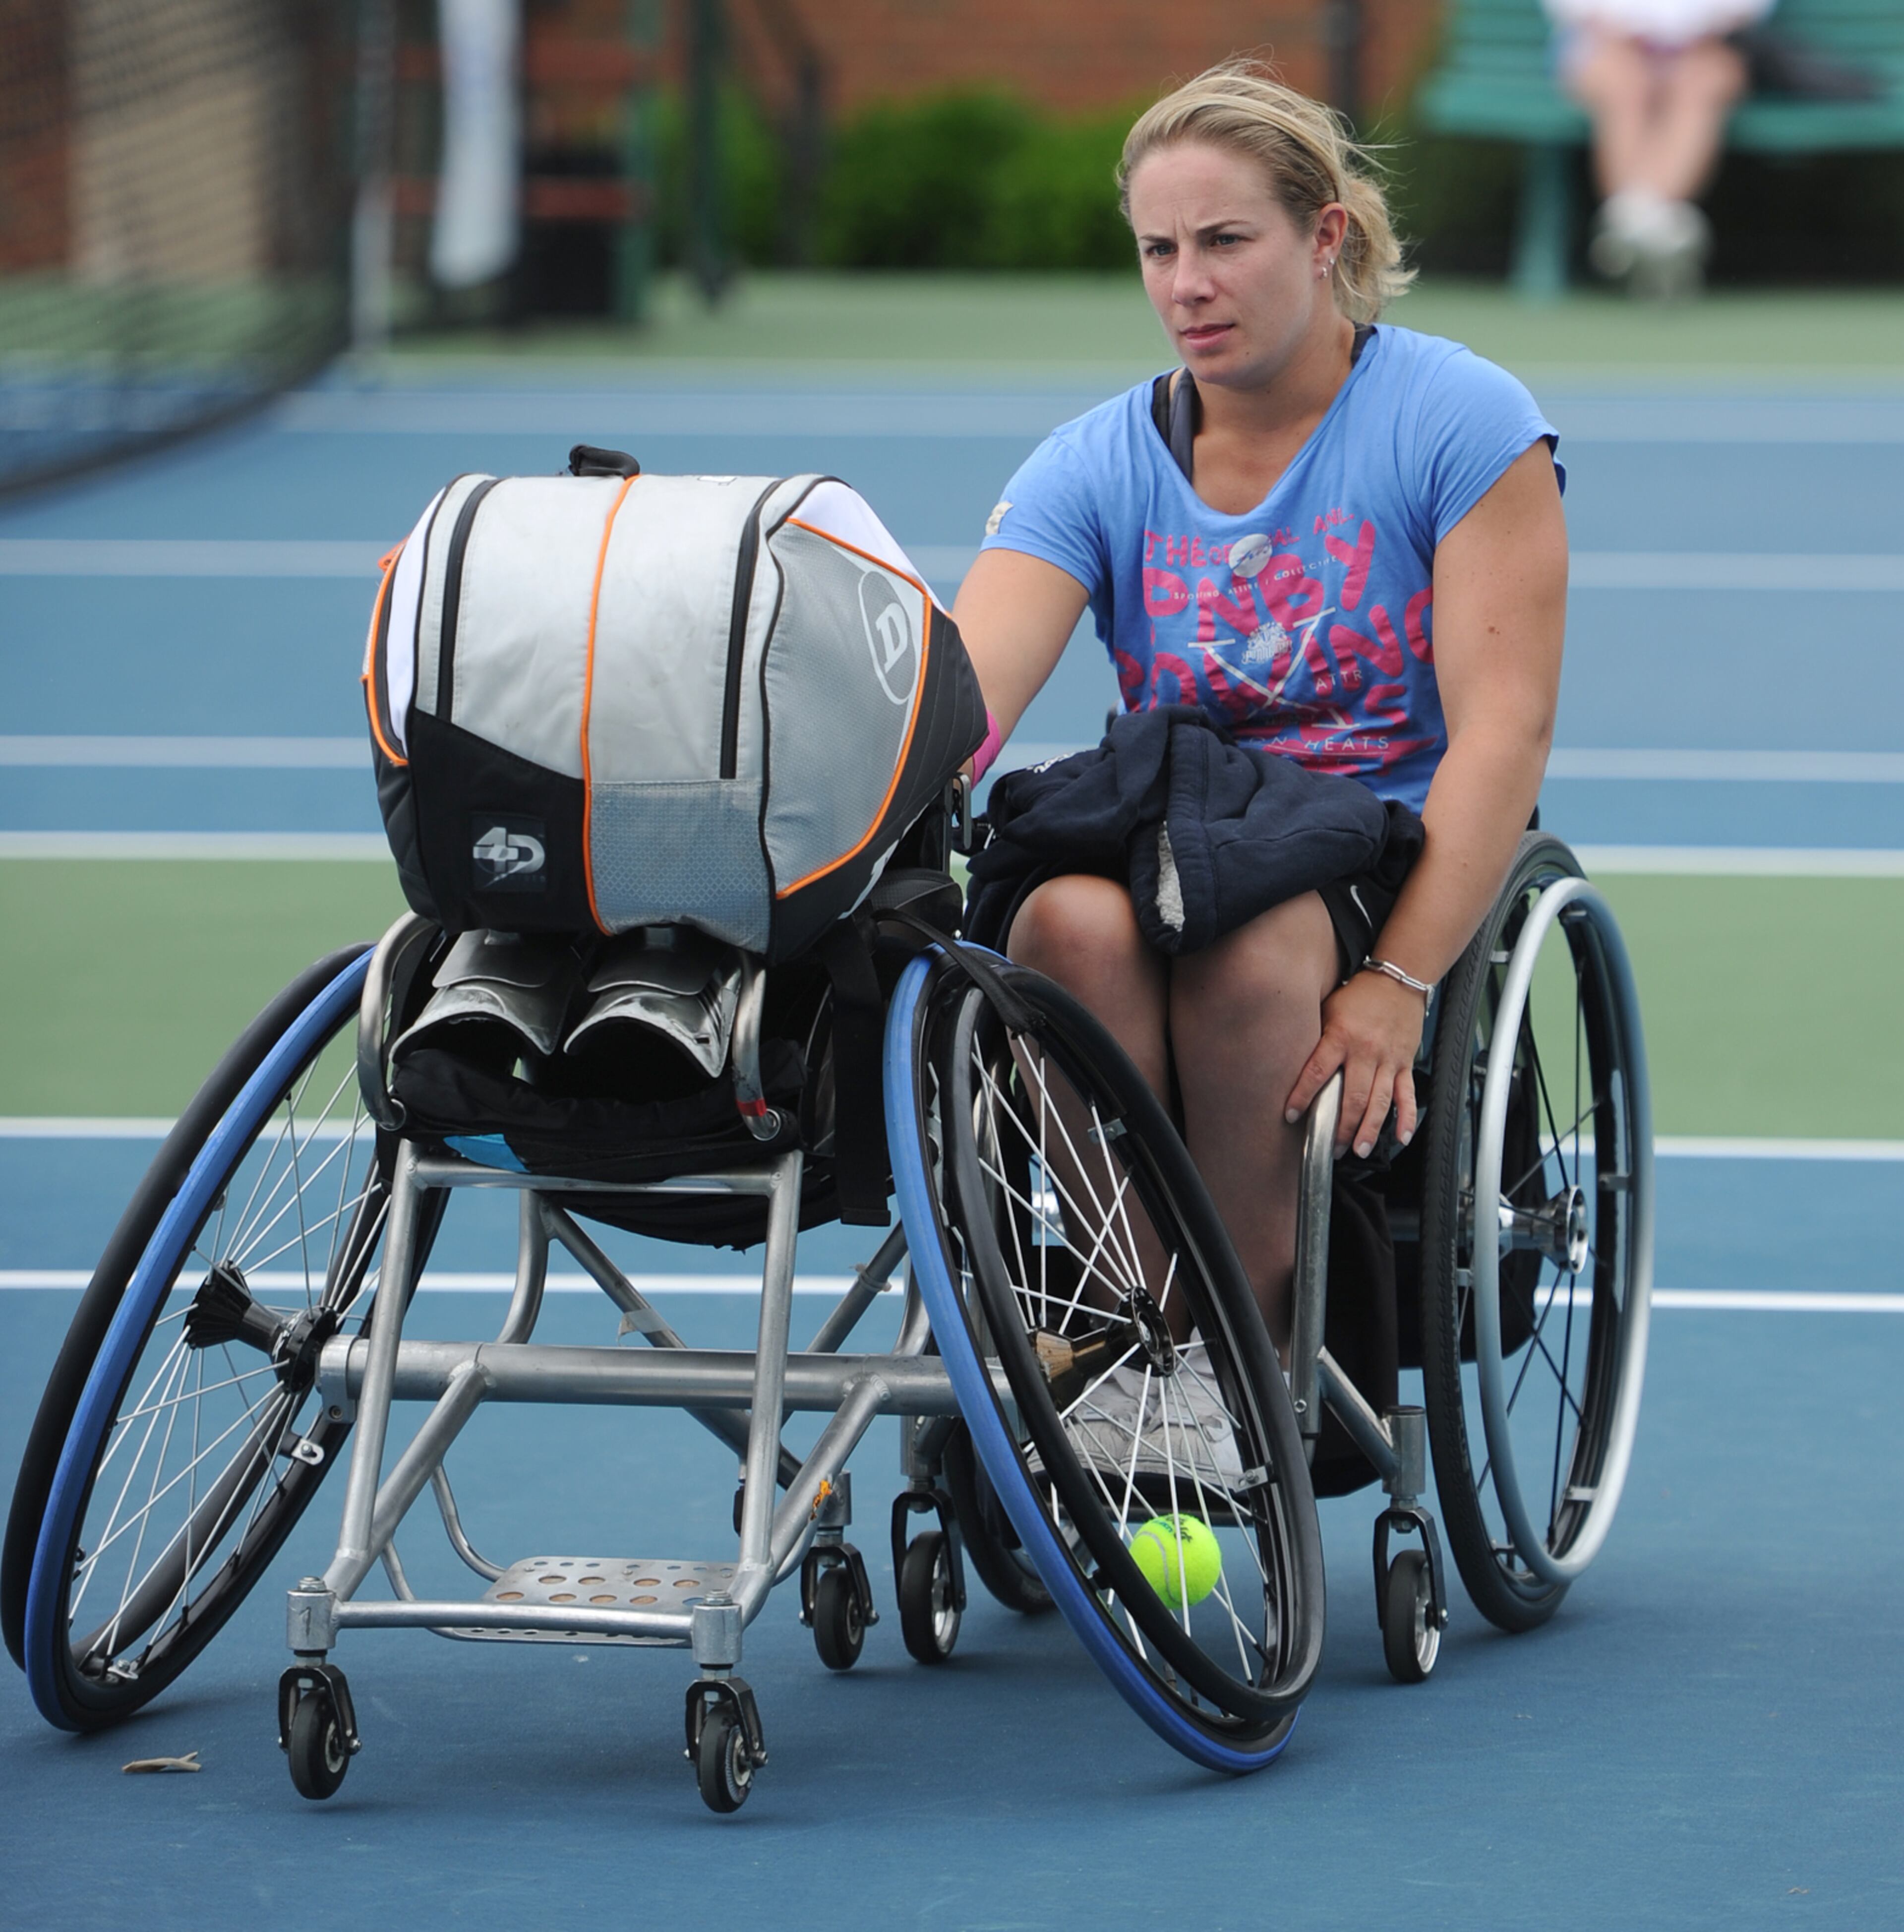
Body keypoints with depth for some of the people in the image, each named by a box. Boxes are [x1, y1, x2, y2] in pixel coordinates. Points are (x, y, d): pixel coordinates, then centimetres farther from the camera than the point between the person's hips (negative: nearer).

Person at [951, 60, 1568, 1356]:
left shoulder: (1462, 421, -3)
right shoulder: (1095, 468, 6)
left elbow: (1505, 724, -11)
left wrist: (1399, 982, -22)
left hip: (1395, 871, -3)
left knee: (1253, 942, -37)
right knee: (1073, 919, -33)